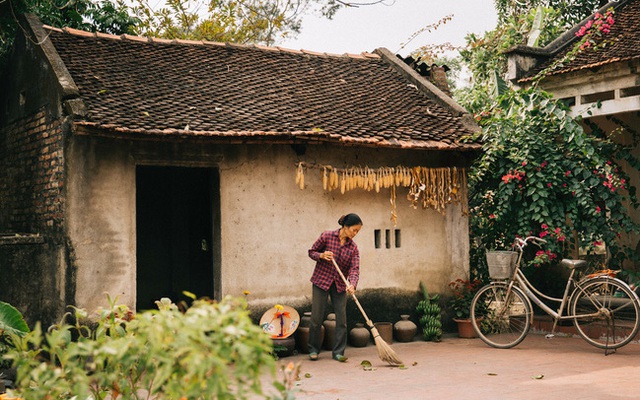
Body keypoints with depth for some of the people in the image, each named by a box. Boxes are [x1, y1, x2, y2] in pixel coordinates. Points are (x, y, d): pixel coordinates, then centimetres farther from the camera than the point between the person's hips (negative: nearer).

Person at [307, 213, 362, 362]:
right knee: (316, 317, 0)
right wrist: (322, 255, -21)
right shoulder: (327, 236, -8)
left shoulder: (353, 248, 0)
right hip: (321, 281, -3)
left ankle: (338, 352, 8)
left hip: (340, 285, 3)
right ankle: (313, 349, 15)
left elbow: (354, 269, -11)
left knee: (341, 319, -1)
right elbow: (312, 252, 1)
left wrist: (352, 284, -30)